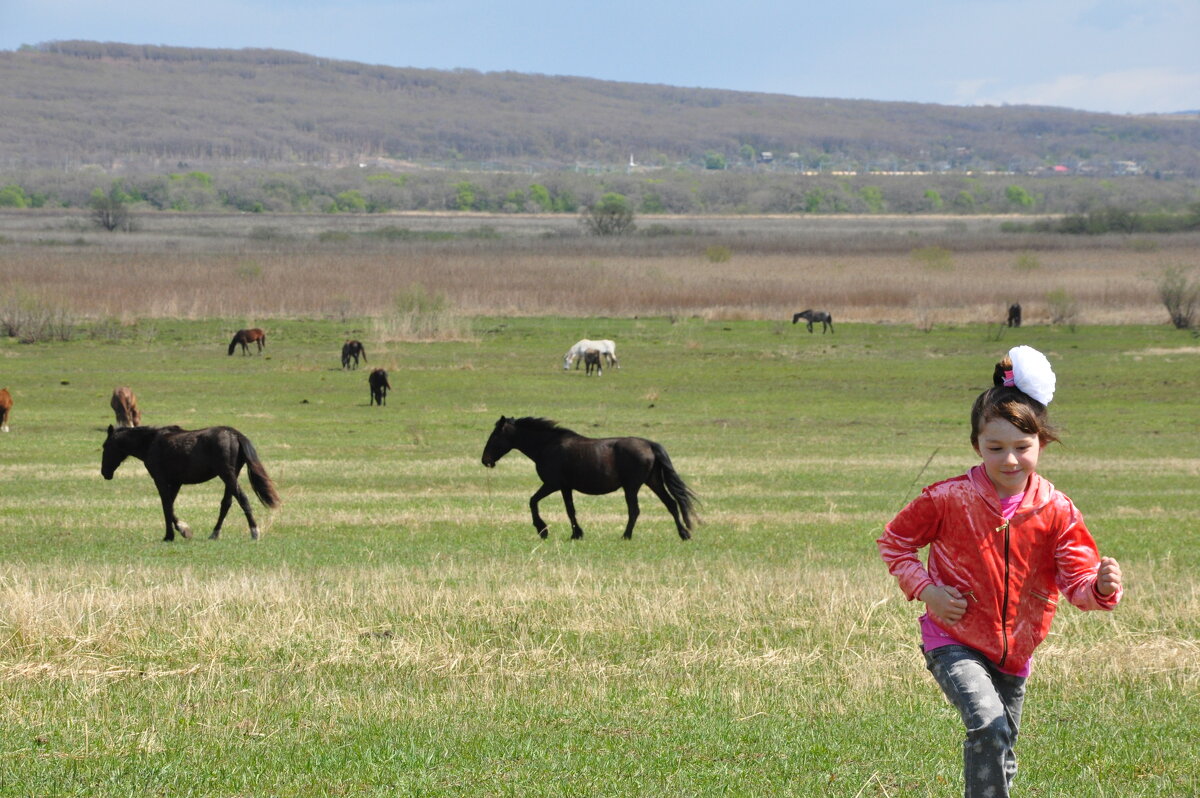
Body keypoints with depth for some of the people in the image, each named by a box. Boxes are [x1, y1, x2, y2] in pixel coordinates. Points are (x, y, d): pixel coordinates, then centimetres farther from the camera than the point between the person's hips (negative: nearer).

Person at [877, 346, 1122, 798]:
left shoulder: (1055, 511, -9)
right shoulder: (948, 500, -14)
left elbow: (1077, 580, -13)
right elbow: (894, 542, 0)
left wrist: (1100, 587, -37)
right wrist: (925, 590, -15)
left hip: (1014, 651, 4)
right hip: (954, 641, -4)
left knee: (1000, 753, 15)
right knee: (988, 727, -27)